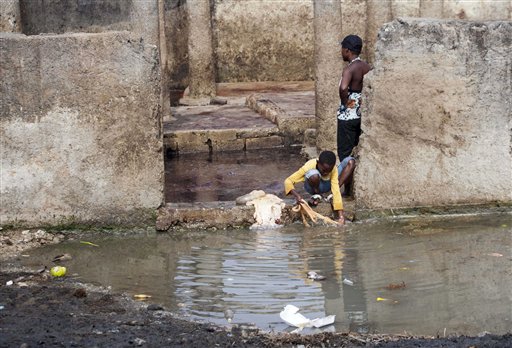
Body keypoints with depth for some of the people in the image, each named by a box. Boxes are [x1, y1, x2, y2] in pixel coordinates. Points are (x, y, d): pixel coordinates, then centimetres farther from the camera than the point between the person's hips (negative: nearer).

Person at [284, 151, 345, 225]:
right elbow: (288, 181, -30)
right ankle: (317, 195, -10)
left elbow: (336, 191, -35)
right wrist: (296, 195, -50)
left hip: (327, 185, 2)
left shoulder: (333, 168, -29)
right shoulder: (309, 166, -33)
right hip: (313, 187, -2)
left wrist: (341, 215, -44)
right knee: (314, 175, -42)